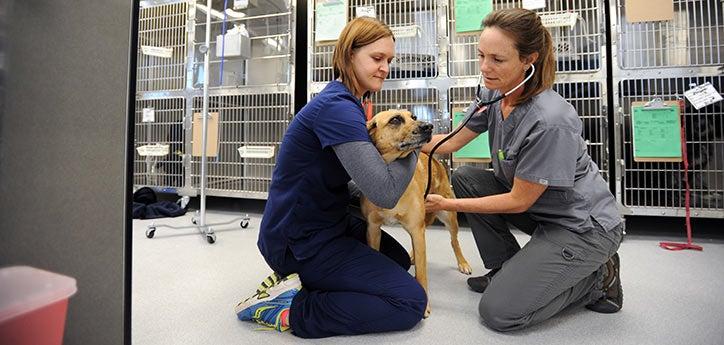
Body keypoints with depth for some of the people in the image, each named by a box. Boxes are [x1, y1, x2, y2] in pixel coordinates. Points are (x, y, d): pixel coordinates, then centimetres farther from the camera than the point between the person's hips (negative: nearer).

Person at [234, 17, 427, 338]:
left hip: (323, 224, 10)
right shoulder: (337, 108, -24)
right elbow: (385, 192, -29)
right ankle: (289, 309, -9)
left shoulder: (345, 103, 9)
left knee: (399, 258, 25)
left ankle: (302, 280, 12)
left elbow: (365, 165, 12)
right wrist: (412, 146, -10)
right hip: (298, 242, -10)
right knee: (410, 301, -8)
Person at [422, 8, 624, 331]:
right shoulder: (493, 94, -8)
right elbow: (452, 141, 3)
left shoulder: (551, 121, -31)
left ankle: (597, 279, 8)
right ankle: (507, 270, 9)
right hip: (540, 210, 8)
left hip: (584, 227, -8)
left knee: (498, 311, -14)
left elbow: (518, 201, -22)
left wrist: (447, 205, -16)